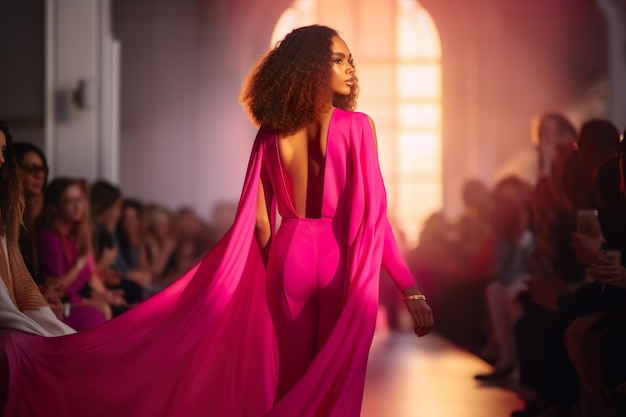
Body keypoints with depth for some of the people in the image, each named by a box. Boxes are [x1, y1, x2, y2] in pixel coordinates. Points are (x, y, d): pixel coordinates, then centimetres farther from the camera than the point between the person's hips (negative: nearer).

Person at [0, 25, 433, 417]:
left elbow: (258, 221, 3)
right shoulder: (357, 126, -8)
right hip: (344, 263, -4)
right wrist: (411, 289, -10)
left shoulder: (270, 135, 5)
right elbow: (373, 214, -13)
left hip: (287, 258, 4)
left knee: (290, 380, 14)